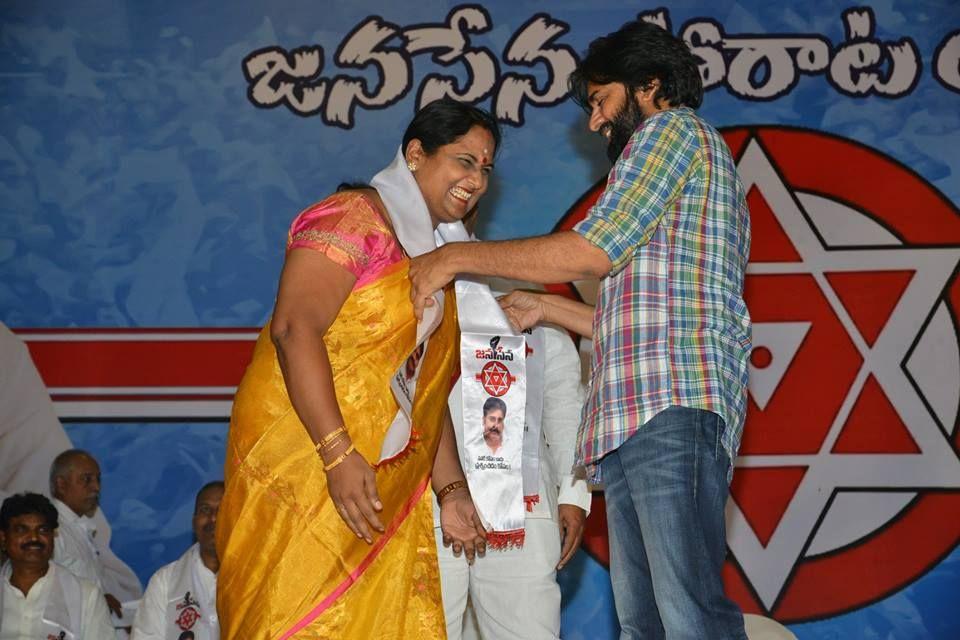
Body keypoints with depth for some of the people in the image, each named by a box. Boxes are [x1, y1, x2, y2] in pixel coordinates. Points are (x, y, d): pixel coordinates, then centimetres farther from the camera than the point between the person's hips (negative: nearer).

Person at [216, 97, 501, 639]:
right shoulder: (356, 219, -6)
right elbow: (294, 328, -19)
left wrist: (451, 491, 13)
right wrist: (339, 454, -26)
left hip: (385, 488, 8)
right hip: (304, 466, -8)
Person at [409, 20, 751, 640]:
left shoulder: (674, 129, 4)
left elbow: (589, 252, -7)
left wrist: (457, 257, 2)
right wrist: (546, 308, 35)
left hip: (673, 406, -10)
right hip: (631, 422, 10)